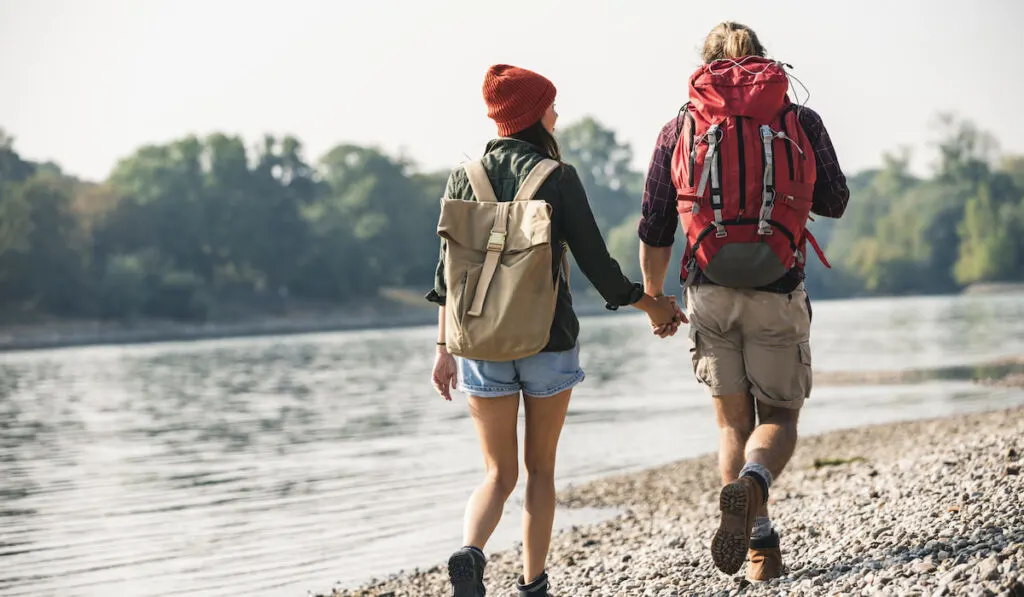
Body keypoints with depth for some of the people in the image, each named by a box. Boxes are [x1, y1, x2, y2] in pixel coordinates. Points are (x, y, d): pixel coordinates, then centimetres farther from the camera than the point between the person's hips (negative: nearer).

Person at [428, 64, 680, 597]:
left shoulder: (465, 177, 2)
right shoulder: (557, 178, -7)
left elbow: (447, 273, 2)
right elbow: (595, 263, -6)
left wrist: (444, 347, 9)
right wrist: (650, 305, 9)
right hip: (548, 340, -2)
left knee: (499, 473, 9)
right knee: (540, 469, 14)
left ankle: (469, 553, -17)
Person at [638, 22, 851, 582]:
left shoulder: (679, 128, 6)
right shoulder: (802, 121, 4)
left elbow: (654, 232, 7)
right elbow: (834, 202, 16)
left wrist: (653, 299, 21)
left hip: (708, 293, 1)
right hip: (778, 294, -1)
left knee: (733, 421, 14)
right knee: (779, 418, 11)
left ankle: (760, 545, 7)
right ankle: (751, 486, -21)